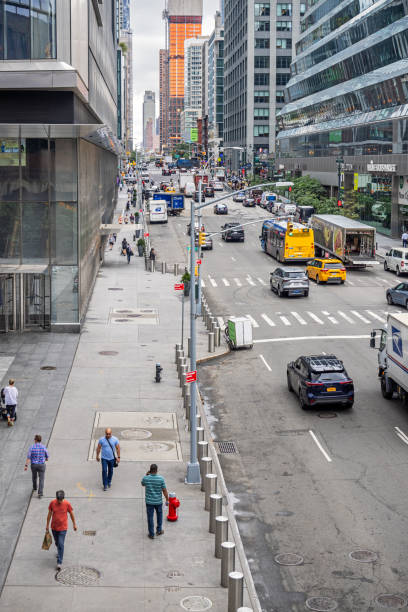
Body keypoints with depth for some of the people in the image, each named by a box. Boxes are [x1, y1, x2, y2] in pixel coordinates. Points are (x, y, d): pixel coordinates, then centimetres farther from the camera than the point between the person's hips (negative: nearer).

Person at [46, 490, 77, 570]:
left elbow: (71, 514, -1)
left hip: (63, 528, -3)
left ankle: (59, 563, -5)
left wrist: (74, 524, 7)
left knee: (61, 544, -9)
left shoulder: (67, 504, -15)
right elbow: (49, 514, 1)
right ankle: (59, 552, 51)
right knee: (57, 543, 21)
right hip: (54, 527, 3)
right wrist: (47, 525, 5)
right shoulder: (52, 503, -11)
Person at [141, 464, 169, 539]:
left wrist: (147, 475, 5)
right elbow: (164, 490, -11)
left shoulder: (145, 478, -15)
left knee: (150, 518, 11)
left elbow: (143, 484, 10)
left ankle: (151, 534, 18)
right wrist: (167, 500, 0)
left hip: (149, 501, 0)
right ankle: (159, 530, 33)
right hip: (158, 501, 0)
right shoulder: (161, 479, -17)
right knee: (159, 515, 24)